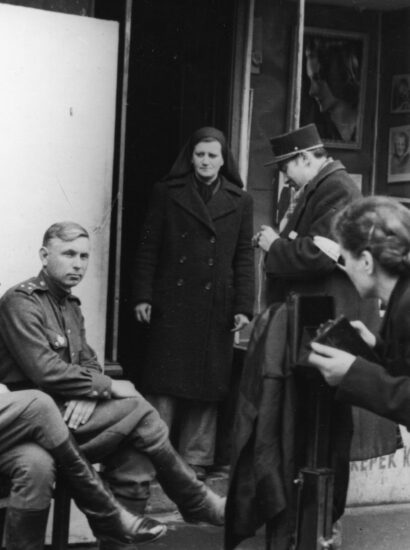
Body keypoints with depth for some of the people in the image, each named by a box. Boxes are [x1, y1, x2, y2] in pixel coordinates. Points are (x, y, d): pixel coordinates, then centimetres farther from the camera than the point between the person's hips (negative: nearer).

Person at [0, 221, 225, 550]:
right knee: (139, 411, -19)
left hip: (68, 409, 8)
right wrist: (108, 387, -15)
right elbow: (45, 371, -20)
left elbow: (89, 362, 14)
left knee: (134, 459, -18)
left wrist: (89, 394, -10)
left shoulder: (70, 305, 19)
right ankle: (198, 504, -5)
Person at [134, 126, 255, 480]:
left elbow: (244, 258, 7)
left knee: (208, 387, 3)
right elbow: (148, 248, 6)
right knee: (165, 383, -2)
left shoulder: (240, 202, 10)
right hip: (172, 302, -1)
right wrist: (143, 296, -3)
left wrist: (243, 307, -1)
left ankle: (195, 461, 12)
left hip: (216, 306, 1)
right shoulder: (167, 194, 8)